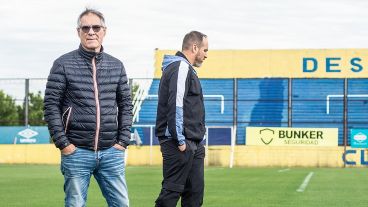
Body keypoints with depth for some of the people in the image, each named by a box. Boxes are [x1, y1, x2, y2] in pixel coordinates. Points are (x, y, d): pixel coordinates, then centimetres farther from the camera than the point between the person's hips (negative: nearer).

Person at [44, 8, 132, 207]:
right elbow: (51, 106, -3)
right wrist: (63, 144, -9)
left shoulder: (116, 66, 10)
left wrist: (123, 141, 4)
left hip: (111, 153, 3)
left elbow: (125, 105, 13)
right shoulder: (63, 64, 0)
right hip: (76, 152, -3)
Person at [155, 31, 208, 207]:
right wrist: (180, 140, -20)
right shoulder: (181, 67, -10)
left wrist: (197, 141, 16)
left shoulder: (186, 68, 21)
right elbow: (175, 105, -19)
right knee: (172, 190, -8)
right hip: (180, 145, -10)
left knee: (195, 191, 9)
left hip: (192, 145, 10)